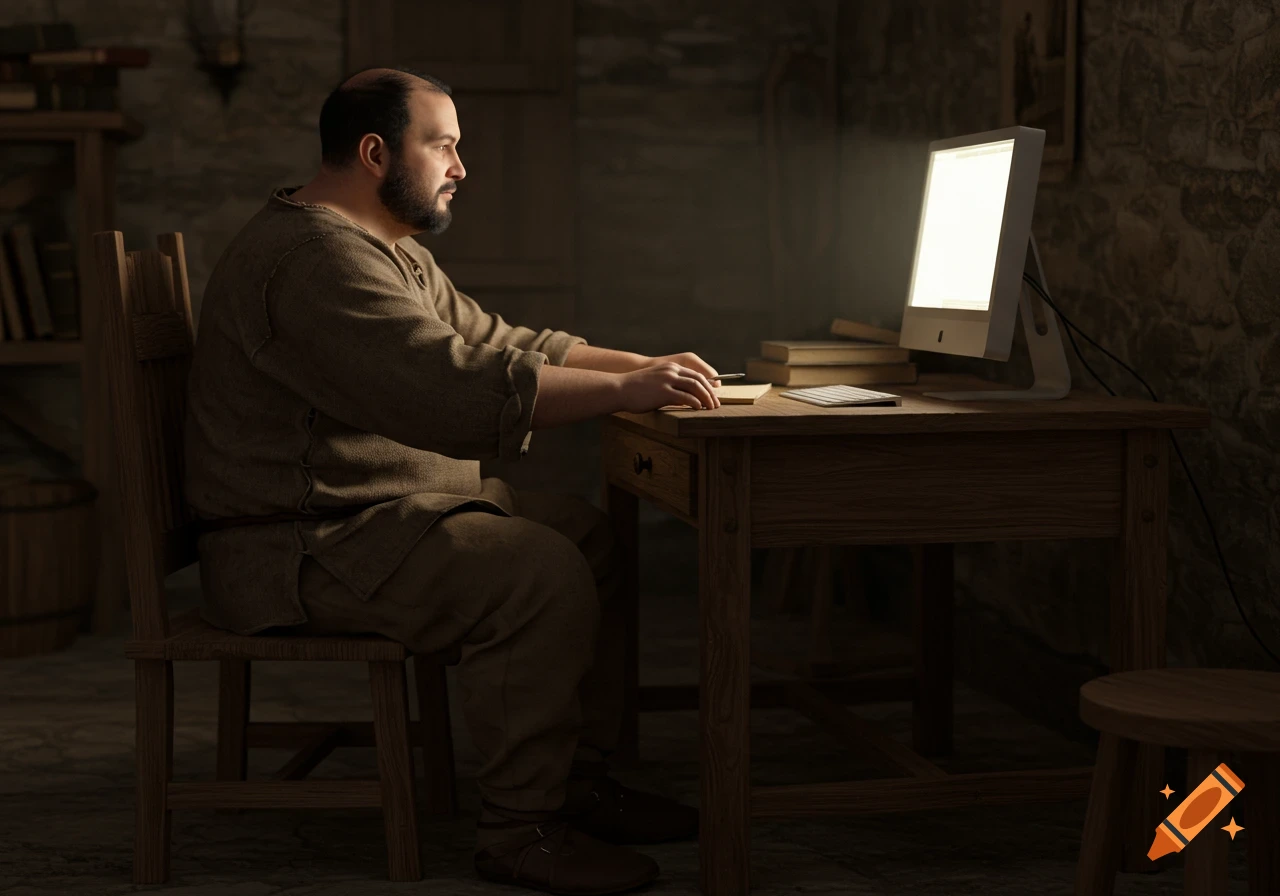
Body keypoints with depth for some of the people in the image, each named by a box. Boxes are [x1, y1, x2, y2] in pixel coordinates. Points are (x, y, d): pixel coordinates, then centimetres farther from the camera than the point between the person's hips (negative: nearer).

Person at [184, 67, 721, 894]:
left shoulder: (395, 252, 17)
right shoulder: (315, 260, -21)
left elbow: (497, 342, 19)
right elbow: (455, 389, -31)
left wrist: (645, 366, 6)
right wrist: (622, 391, -27)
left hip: (400, 505, 11)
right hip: (308, 546, -11)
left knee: (597, 537, 5)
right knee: (544, 575, -25)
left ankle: (580, 780, 9)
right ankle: (521, 829, -14)